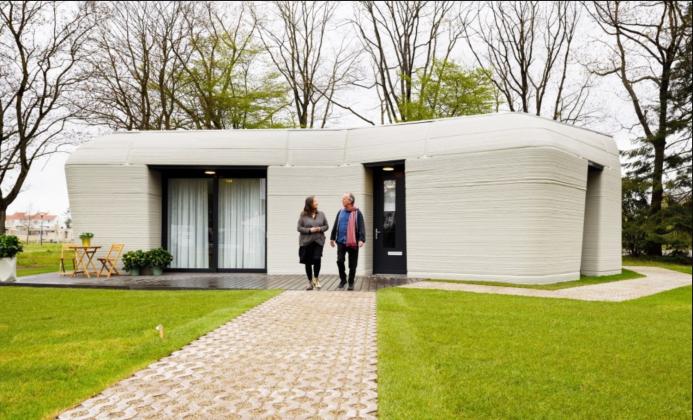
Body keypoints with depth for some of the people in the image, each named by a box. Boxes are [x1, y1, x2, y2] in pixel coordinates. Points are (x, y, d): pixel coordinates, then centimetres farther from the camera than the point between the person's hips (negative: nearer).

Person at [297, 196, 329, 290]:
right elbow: (299, 228, -1)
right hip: (306, 242, -1)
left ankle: (316, 279, 8)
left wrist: (320, 229, -9)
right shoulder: (303, 215, -1)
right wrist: (309, 230, -14)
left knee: (317, 259, -16)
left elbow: (326, 226, 11)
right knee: (308, 262, 5)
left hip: (318, 241, 1)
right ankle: (310, 282, 21)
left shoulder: (321, 214, 6)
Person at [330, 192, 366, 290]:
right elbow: (335, 226, 14)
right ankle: (343, 279, 18)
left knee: (352, 264, 4)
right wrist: (332, 238, 14)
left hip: (353, 242, -3)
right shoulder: (340, 212, 8)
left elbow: (361, 227, -11)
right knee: (340, 261, -2)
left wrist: (361, 239, -22)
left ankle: (351, 283, 16)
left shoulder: (357, 213, -5)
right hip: (341, 241, 3)